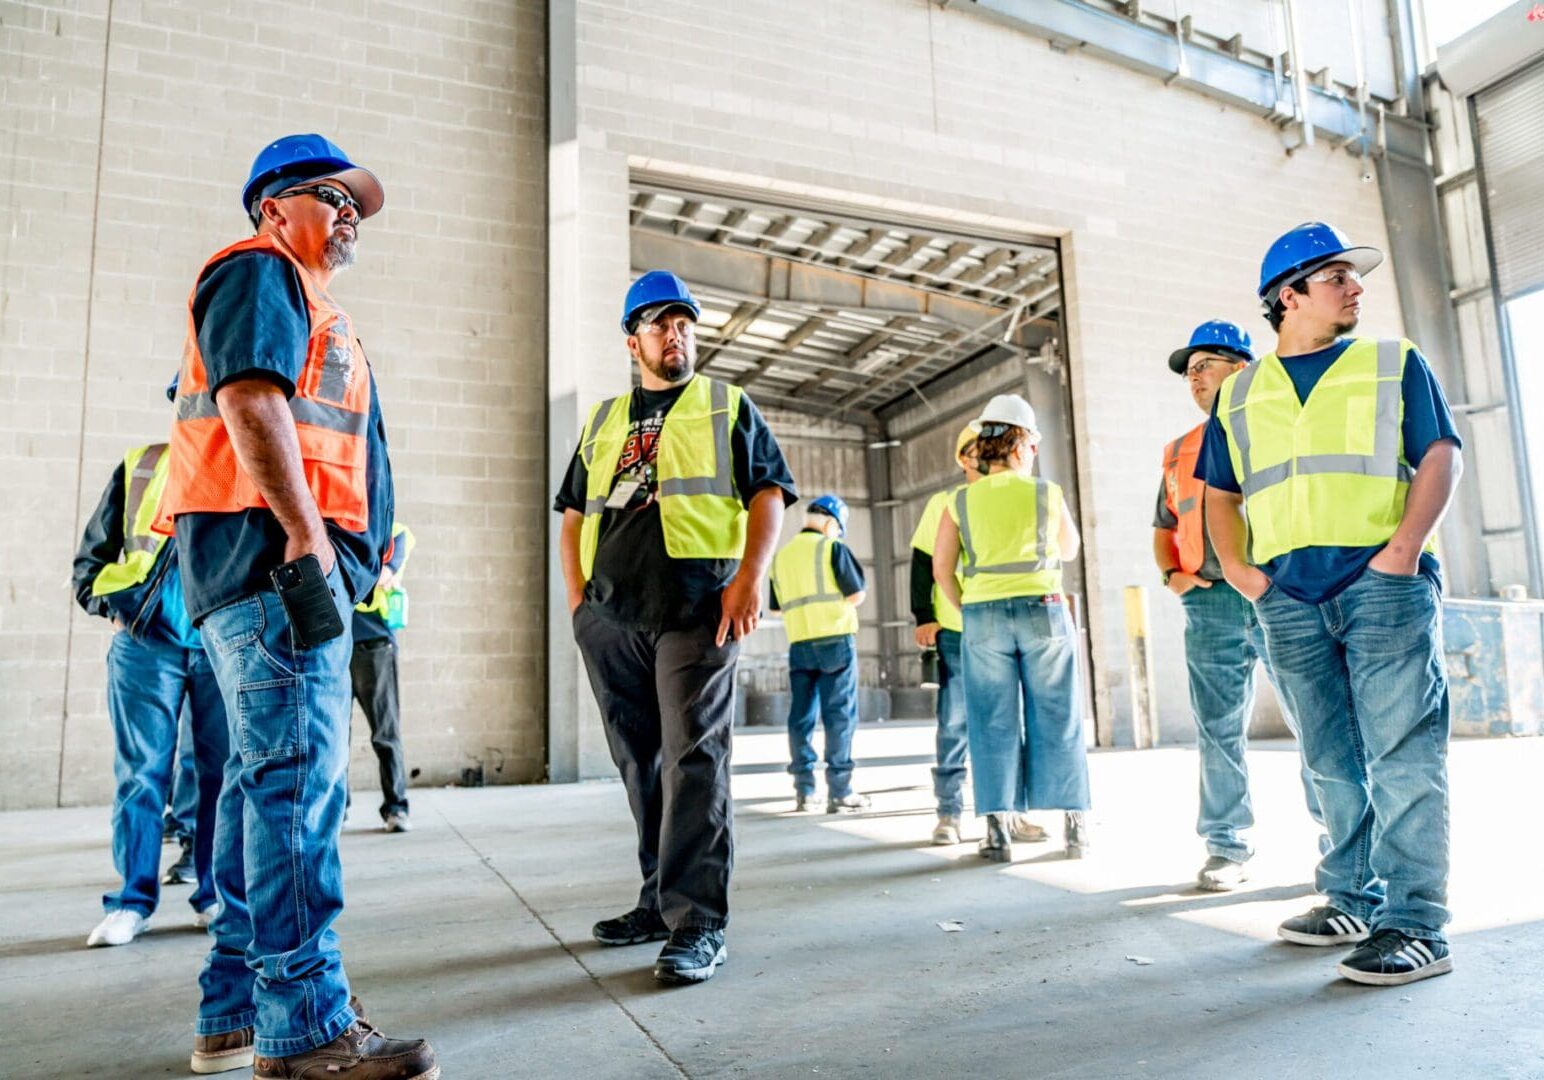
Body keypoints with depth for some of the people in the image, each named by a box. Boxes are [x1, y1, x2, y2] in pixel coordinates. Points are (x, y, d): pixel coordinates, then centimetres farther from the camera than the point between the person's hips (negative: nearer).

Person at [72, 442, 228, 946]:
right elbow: (91, 555, 14)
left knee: (222, 770, 4)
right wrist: (113, 607, -2)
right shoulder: (137, 466, 9)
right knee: (141, 770, 2)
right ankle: (132, 901, 11)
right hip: (145, 643, 0)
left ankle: (216, 896, 14)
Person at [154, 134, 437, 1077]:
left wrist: (347, 562, 19)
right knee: (298, 774, -13)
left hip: (298, 559, 11)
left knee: (273, 777, 10)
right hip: (274, 550, -11)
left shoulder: (305, 301, 30)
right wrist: (308, 544, -24)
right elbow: (253, 400, -16)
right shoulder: (260, 272, 0)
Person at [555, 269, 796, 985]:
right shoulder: (601, 421, 24)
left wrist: (750, 578, -12)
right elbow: (573, 515, 23)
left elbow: (769, 494, 3)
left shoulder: (727, 406, 13)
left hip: (699, 611, -4)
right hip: (609, 618, 5)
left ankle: (697, 920, -6)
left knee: (693, 759, -9)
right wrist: (575, 593, 9)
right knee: (640, 765, 10)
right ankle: (660, 898, 22)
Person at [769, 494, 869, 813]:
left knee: (801, 717, 8)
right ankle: (839, 792, 0)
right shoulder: (832, 547, -3)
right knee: (839, 715, -1)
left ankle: (804, 790, 10)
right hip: (836, 640, -5)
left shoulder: (781, 556, 13)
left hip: (799, 644, 5)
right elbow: (857, 595, -5)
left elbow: (779, 606, 15)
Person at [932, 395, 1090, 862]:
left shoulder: (961, 500, 3)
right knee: (1056, 721, 7)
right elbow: (1069, 549, 17)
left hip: (983, 617, 1)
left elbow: (941, 568, 0)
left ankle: (998, 831, 7)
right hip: (1044, 611, 0)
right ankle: (1075, 828, 14)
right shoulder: (1047, 493, 1)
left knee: (994, 724, 6)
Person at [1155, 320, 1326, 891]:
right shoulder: (1179, 451, 20)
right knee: (1218, 730, 4)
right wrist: (1172, 574, 7)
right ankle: (1226, 848, 13)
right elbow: (1164, 526, 24)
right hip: (1210, 604, 4)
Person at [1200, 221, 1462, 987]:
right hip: (1287, 596, 3)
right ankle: (1353, 901, 21)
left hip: (1382, 581, -3)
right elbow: (1219, 492, 19)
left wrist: (1407, 544, -13)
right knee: (1333, 760, 10)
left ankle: (1415, 925, 0)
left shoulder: (1394, 363, 12)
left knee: (1402, 754, -6)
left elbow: (1441, 454, 2)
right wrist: (1234, 566, 3)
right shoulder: (1240, 393, 17)